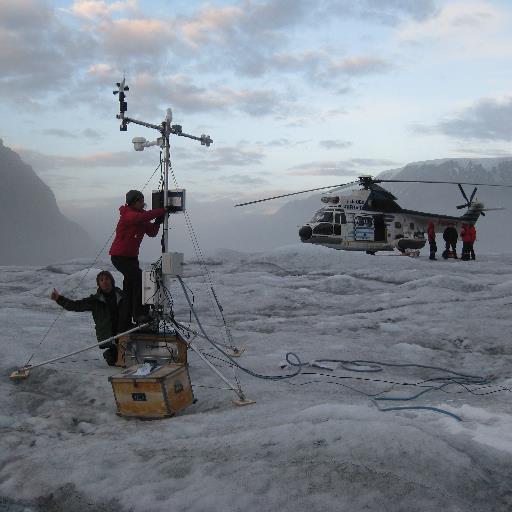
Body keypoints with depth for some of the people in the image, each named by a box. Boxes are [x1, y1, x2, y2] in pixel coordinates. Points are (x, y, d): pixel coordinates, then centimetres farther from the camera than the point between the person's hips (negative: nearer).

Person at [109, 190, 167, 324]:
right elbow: (143, 217, -37)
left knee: (131, 283, 18)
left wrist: (157, 222, -13)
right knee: (140, 279, -22)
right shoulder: (128, 215, -16)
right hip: (120, 256, -10)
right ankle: (140, 314, -21)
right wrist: (163, 211, -36)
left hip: (132, 256, 10)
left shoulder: (141, 215, 10)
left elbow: (151, 233, 5)